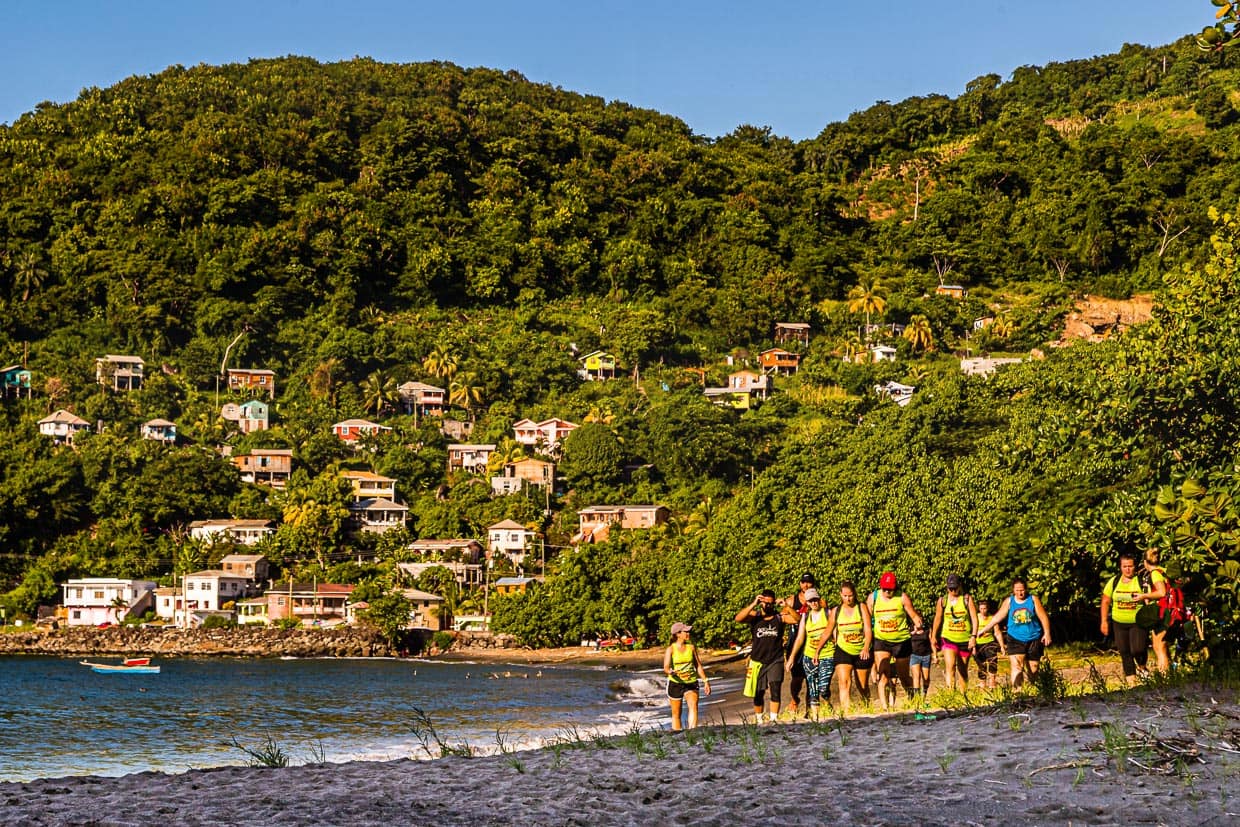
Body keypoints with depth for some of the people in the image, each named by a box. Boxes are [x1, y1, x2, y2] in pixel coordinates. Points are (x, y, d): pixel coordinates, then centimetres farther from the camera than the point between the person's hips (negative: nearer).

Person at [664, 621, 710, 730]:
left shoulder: (691, 647, 5)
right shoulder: (671, 649, -6)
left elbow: (698, 666, 15)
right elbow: (666, 668, -19)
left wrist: (706, 681, 13)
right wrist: (673, 672, -40)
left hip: (691, 683, 1)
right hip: (675, 683, -1)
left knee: (693, 706, -23)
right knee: (676, 713, 7)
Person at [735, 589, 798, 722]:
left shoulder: (780, 616, -1)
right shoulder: (755, 616, -2)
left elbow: (797, 619, -14)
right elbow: (738, 619, -19)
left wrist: (787, 607, -28)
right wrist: (753, 604, -29)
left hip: (776, 661, -1)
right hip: (758, 661, 1)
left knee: (775, 690, -14)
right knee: (758, 693, 10)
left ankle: (773, 719, -13)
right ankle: (759, 719, 26)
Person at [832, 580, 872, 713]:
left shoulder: (862, 607, -3)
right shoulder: (836, 611, 3)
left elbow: (868, 629, -11)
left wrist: (866, 647, -26)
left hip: (861, 652, 0)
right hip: (843, 651, 0)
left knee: (863, 686, 12)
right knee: (844, 682, -21)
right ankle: (846, 711, -30)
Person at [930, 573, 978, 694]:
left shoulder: (967, 599, 1)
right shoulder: (942, 600, 5)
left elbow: (974, 618, -3)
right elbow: (937, 619, 15)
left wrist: (974, 636, -12)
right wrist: (933, 636, 16)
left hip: (965, 639, 1)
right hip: (948, 638, -1)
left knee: (963, 670, 11)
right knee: (950, 666, -20)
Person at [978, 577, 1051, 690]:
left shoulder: (1033, 599, -1)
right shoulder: (1009, 601, 3)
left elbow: (1043, 617, 0)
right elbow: (997, 617, 7)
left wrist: (1047, 633, -8)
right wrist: (983, 630, 6)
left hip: (1034, 639, 0)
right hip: (1015, 640, 0)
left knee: (1033, 670, 8)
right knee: (1016, 667, -17)